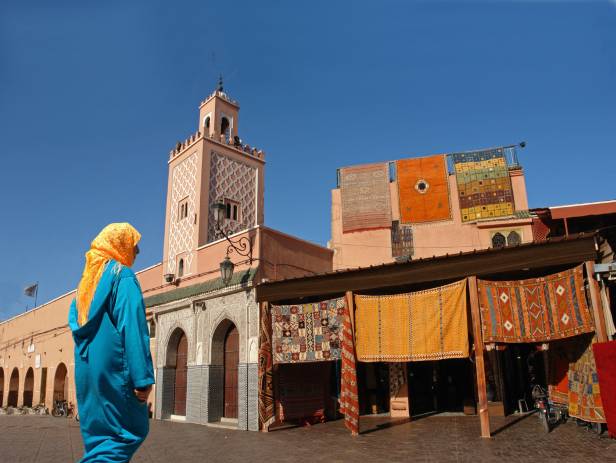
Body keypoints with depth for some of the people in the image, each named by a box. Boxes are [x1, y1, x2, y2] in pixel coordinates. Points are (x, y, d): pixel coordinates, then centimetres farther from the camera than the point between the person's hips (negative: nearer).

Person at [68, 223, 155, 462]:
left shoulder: (88, 277, 15)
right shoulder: (123, 276, -10)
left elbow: (74, 322, 19)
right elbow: (133, 329, -19)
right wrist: (142, 377, -20)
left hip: (86, 369, 8)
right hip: (114, 369, -8)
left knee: (97, 432, 15)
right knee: (130, 432, 1)